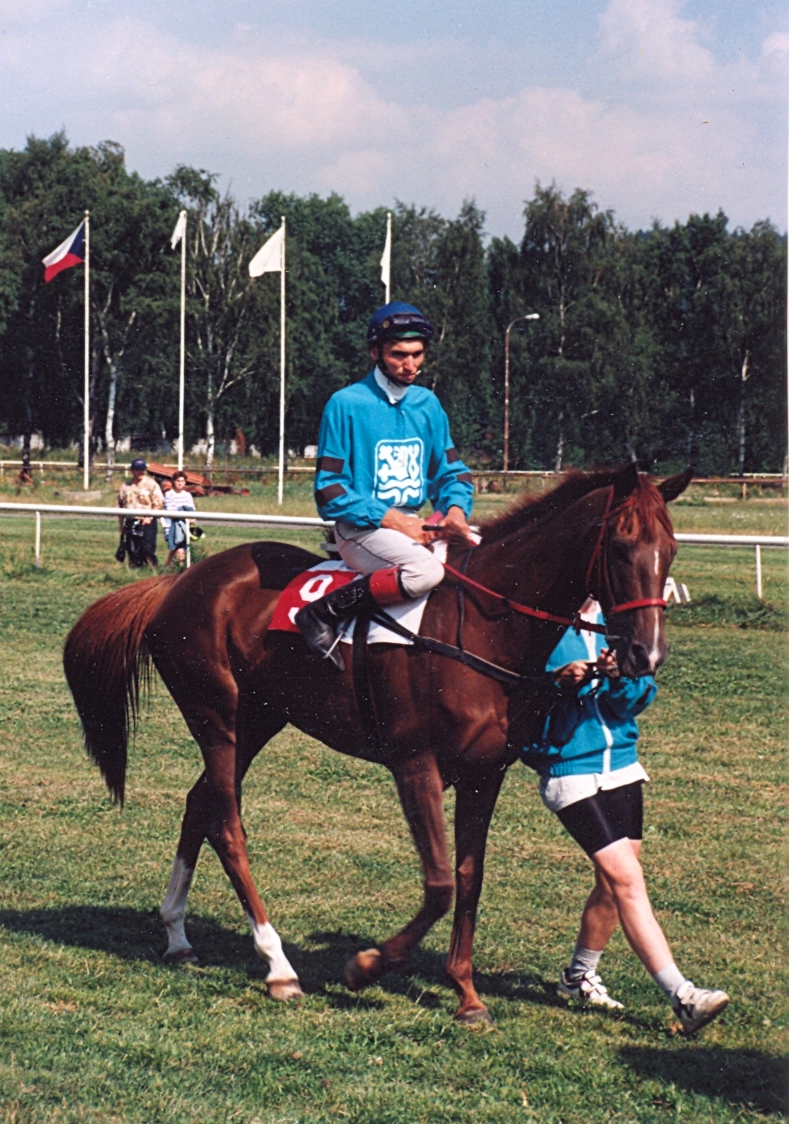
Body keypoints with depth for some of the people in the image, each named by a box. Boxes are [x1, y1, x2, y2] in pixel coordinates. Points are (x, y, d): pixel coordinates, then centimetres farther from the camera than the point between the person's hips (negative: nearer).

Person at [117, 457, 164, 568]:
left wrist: (149, 517, -17)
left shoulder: (151, 484, 0)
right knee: (132, 551, 6)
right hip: (130, 523, 4)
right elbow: (120, 505, 16)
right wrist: (121, 524, 13)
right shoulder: (125, 486, 12)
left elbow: (159, 503, -5)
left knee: (148, 550, -11)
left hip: (147, 522, -4)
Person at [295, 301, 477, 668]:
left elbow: (452, 472, 17)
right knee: (426, 569, -34)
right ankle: (325, 613, -24)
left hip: (415, 525, 7)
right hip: (361, 528, -7)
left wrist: (456, 508, -6)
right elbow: (330, 493, -9)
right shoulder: (346, 404, -6)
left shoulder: (428, 405, 13)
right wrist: (389, 519, -18)